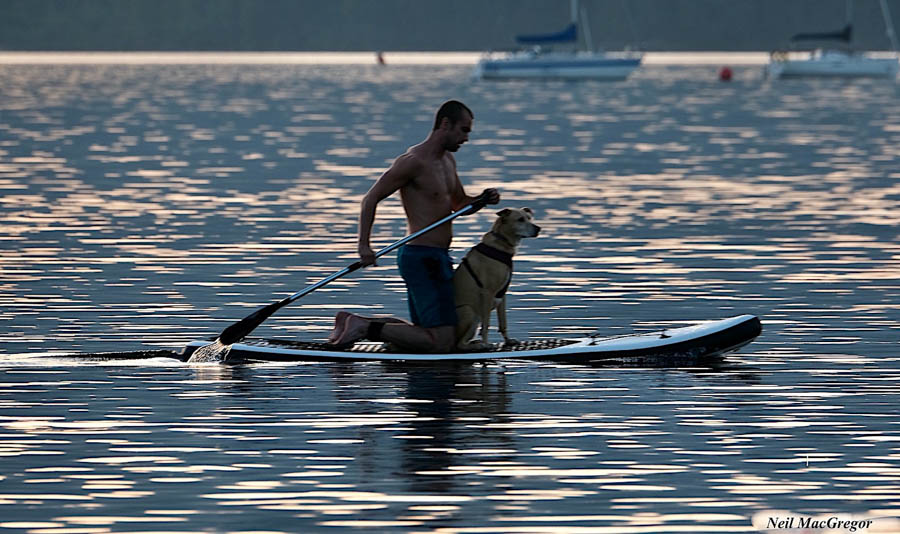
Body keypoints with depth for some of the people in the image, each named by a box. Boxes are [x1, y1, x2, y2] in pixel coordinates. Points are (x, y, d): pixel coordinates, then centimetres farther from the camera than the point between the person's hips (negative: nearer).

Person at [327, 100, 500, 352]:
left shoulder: (447, 160, 15)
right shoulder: (414, 161, -14)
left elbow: (459, 204, 28)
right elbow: (370, 199, -13)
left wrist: (483, 199, 6)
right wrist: (364, 245, -22)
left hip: (436, 258, 10)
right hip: (423, 259, -10)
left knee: (422, 334, 18)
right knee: (443, 342, -14)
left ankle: (358, 323, 19)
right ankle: (365, 327, -9)